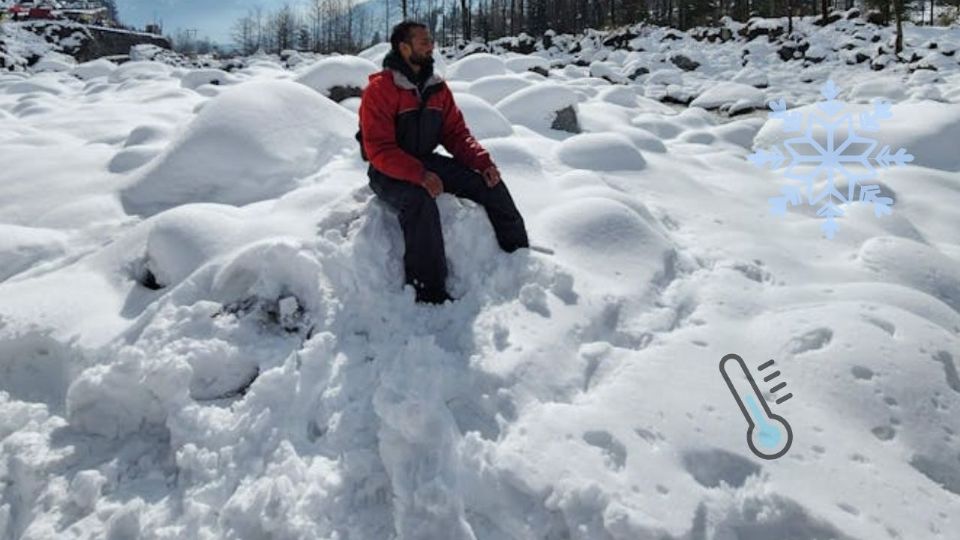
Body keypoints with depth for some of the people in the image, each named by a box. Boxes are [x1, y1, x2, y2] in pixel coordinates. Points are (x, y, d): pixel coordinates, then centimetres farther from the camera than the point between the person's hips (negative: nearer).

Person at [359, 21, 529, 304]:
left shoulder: (437, 87, 5)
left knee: (490, 183, -6)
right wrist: (420, 175, -35)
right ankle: (429, 293, -32)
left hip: (426, 162, 7)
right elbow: (379, 149, -22)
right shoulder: (379, 89, -16)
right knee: (420, 201, -38)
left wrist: (483, 162, -10)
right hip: (389, 171, -6)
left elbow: (455, 131, 8)